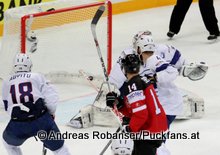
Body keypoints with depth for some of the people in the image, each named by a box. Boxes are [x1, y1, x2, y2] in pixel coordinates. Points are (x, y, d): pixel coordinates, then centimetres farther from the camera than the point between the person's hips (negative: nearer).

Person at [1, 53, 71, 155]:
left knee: (9, 142, 32)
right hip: (41, 120, -1)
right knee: (58, 146, 15)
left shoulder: (6, 83, 18)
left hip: (17, 125, 1)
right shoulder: (37, 77, 12)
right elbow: (51, 96, 4)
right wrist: (51, 113, 21)